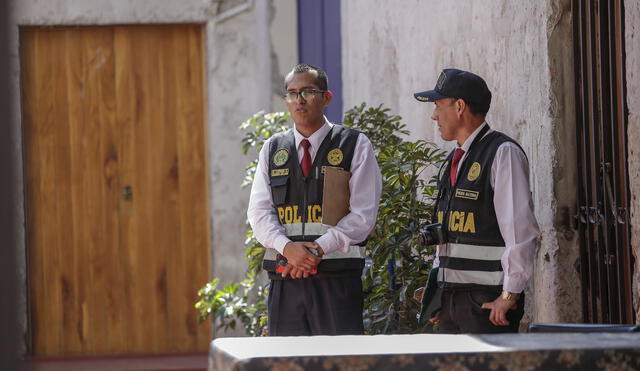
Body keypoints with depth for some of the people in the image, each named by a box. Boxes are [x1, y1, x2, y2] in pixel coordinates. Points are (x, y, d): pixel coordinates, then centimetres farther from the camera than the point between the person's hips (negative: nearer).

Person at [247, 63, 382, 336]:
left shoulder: (355, 146, 4)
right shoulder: (272, 150, 15)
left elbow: (363, 215, -3)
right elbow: (259, 212, 7)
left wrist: (318, 249, -13)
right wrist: (288, 247, -13)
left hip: (338, 280, -3)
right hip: (284, 280, 3)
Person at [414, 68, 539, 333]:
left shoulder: (503, 154, -8)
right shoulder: (453, 161, 19)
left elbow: (521, 229, -15)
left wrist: (510, 294, -18)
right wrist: (437, 290, 16)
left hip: (488, 301, -8)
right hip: (450, 298, 8)